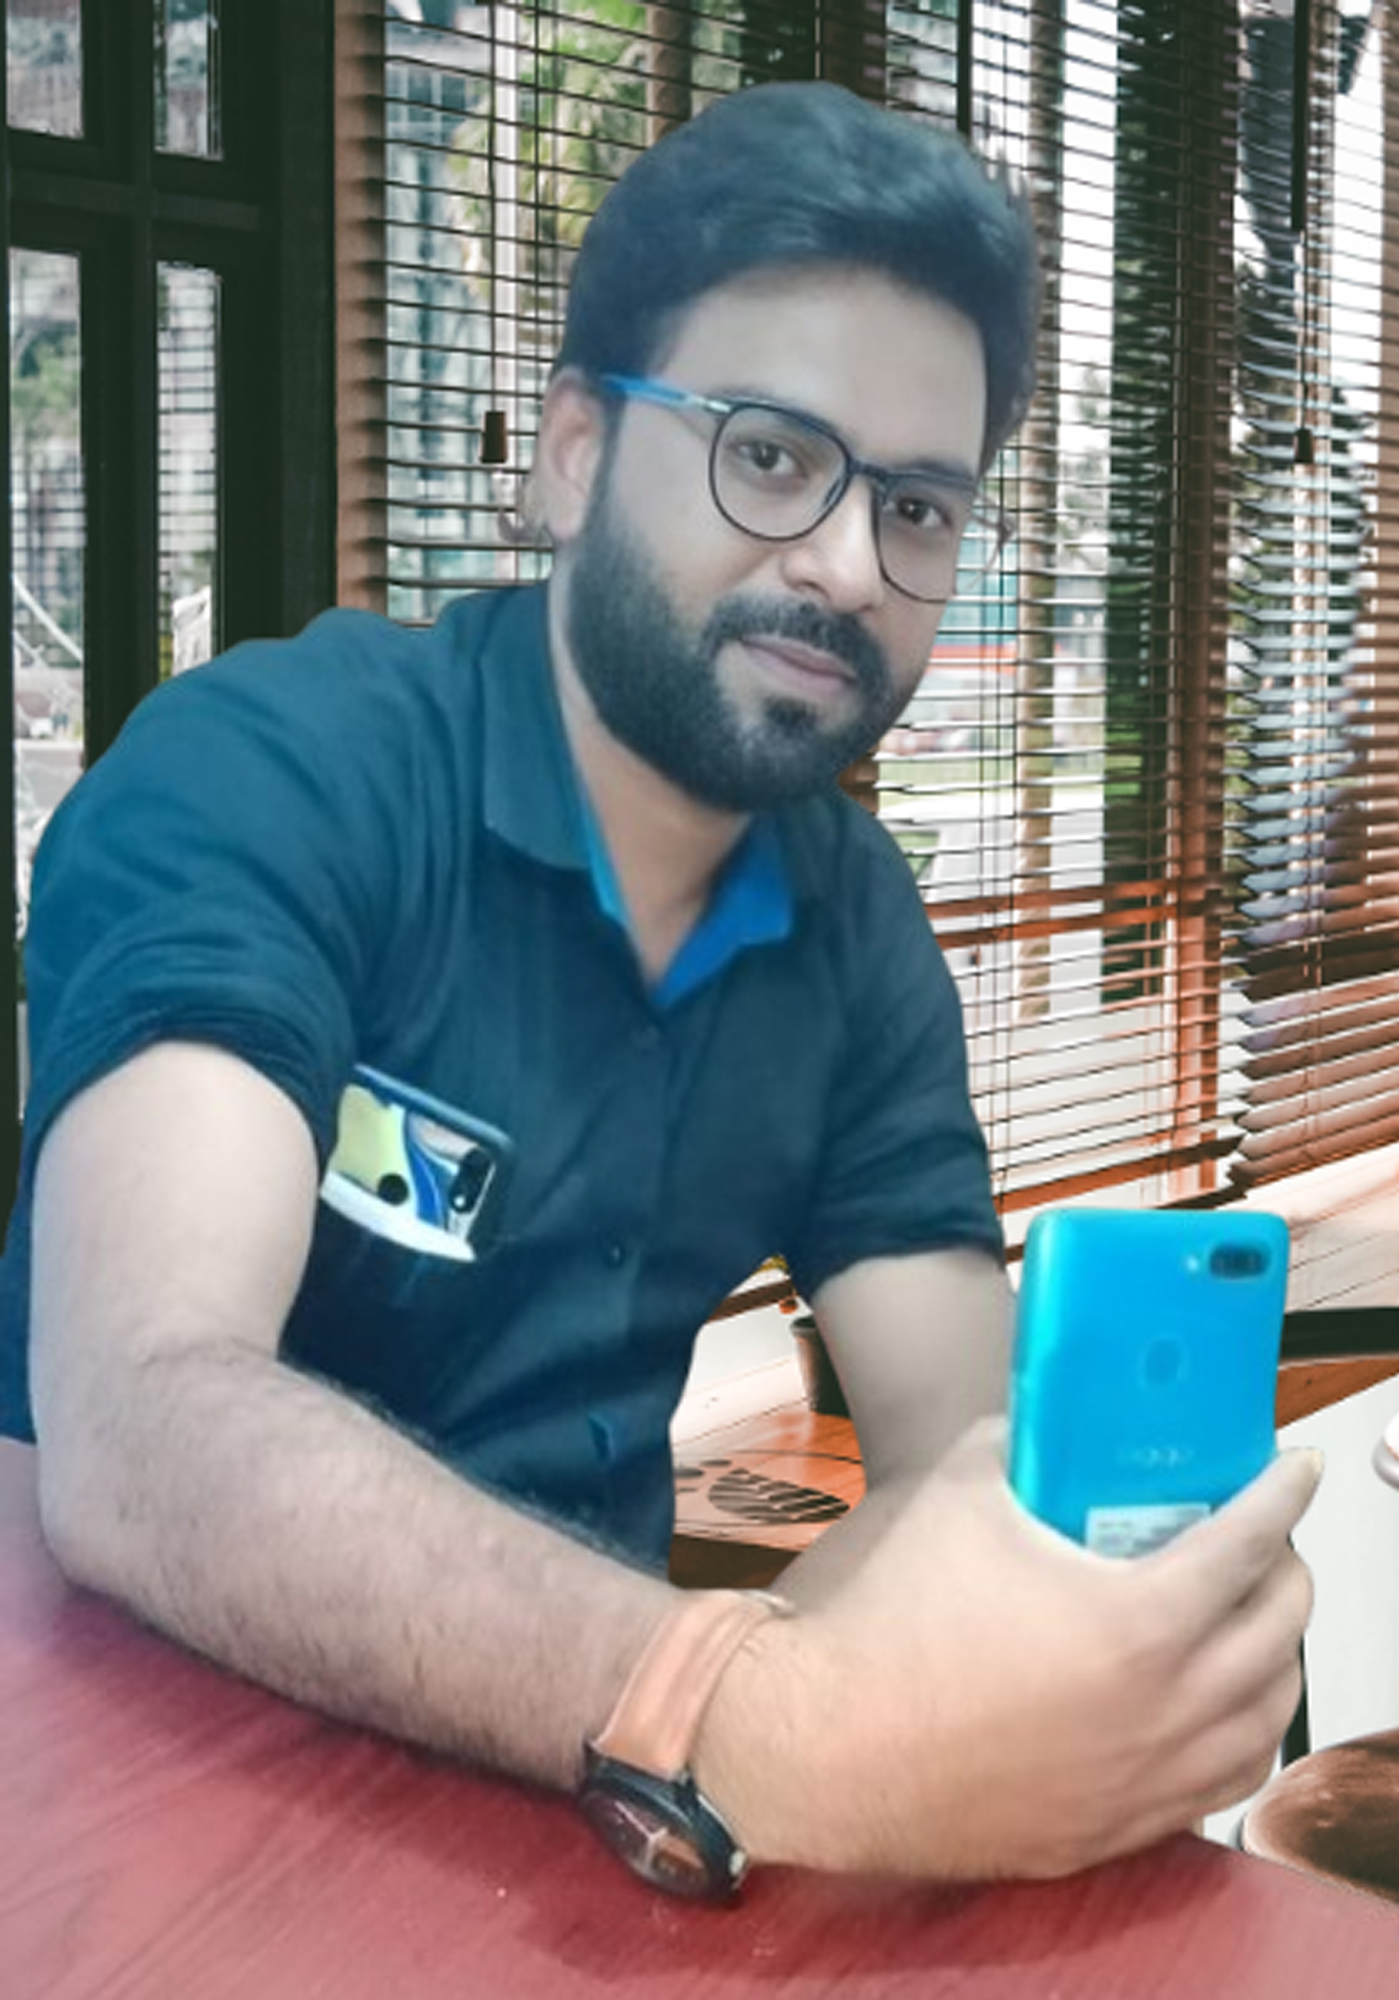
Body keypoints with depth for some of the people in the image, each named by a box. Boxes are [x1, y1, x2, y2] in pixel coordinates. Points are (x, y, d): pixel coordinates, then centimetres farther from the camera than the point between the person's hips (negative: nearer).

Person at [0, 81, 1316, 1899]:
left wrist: (794, 1666, -26)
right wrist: (756, 1728, -43)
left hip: (577, 1763, 5)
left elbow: (960, 1458, -4)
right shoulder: (261, 775, -16)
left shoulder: (858, 921, 2)